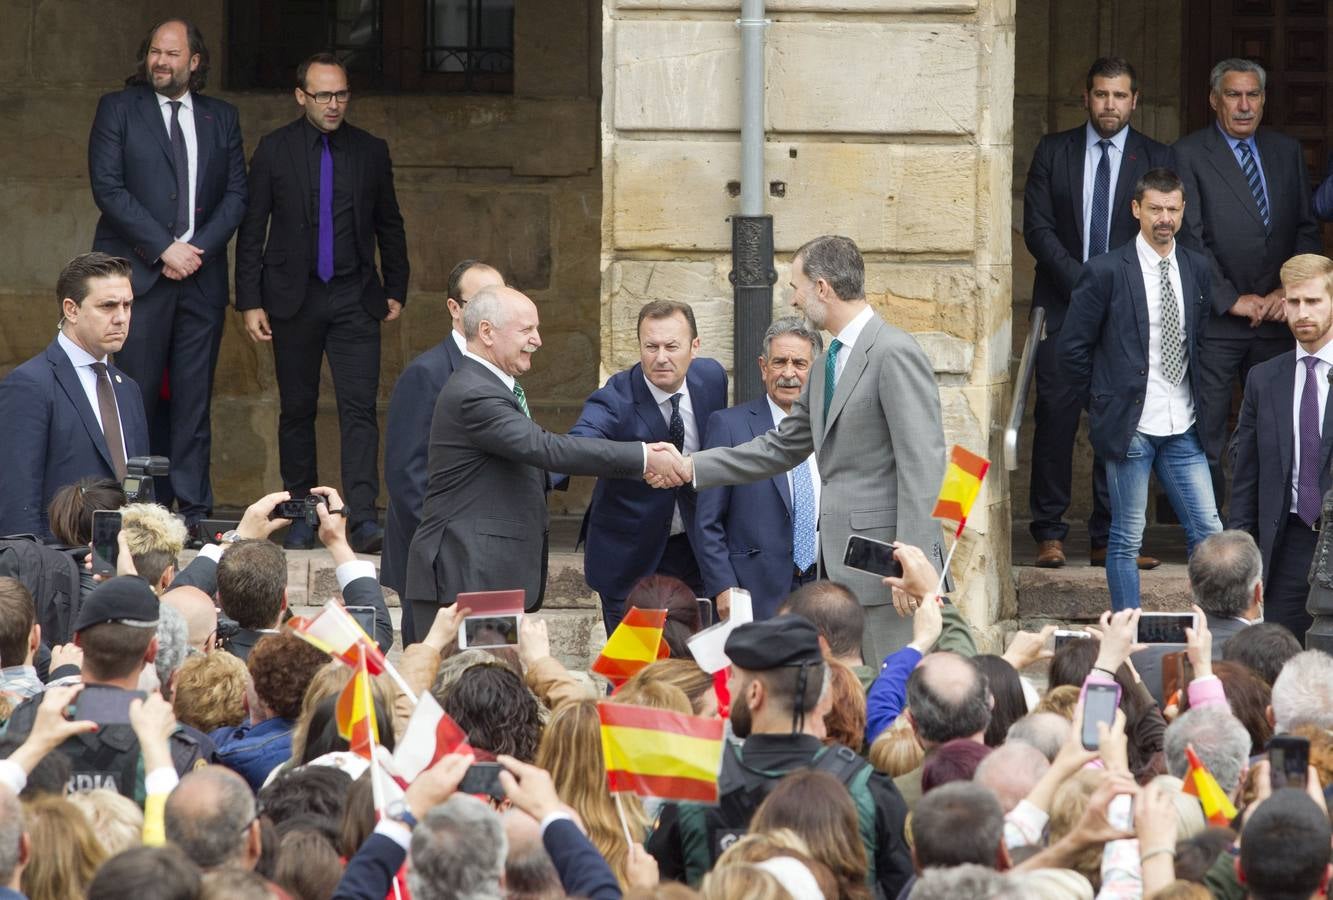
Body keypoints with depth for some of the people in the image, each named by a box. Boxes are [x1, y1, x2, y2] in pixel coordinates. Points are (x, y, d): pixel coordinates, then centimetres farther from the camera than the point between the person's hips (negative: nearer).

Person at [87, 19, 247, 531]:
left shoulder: (221, 118, 14)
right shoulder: (118, 109, 5)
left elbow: (236, 195, 10)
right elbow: (108, 187, -4)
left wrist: (198, 249, -6)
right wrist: (164, 248, -10)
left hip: (201, 276, 3)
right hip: (137, 276, -3)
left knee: (194, 398, 2)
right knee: (138, 396, -6)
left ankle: (193, 510, 4)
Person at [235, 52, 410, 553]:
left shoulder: (371, 152, 7)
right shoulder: (274, 150, 2)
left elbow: (389, 226, 16)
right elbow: (251, 230, 2)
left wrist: (396, 290, 13)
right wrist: (250, 301, -3)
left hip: (354, 299, 0)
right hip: (293, 299, 0)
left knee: (359, 408, -11)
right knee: (297, 410, 7)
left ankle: (363, 520, -18)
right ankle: (301, 516, 16)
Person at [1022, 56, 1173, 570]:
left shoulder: (1156, 159, 6)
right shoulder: (1053, 152, 7)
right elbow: (1036, 226, 1)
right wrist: (1083, 281, -10)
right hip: (1062, 304, 0)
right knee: (1055, 415, -7)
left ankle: (1108, 539, 2)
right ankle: (1049, 534, -2)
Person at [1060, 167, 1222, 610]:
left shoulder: (1197, 269, 7)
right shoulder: (1106, 272, -7)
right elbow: (1073, 347, -2)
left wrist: (1200, 399, 12)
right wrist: (1104, 397, 1)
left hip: (1183, 428, 4)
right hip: (1131, 425, -4)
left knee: (1209, 532, 1)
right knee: (1127, 539, 2)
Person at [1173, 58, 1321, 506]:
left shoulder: (1287, 151, 13)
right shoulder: (1187, 154, -2)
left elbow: (1307, 229, 12)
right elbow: (1191, 238, -7)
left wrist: (1288, 289, -3)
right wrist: (1232, 300, -11)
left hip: (1275, 317, 4)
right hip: (1215, 320, -4)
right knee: (1206, 438, -3)